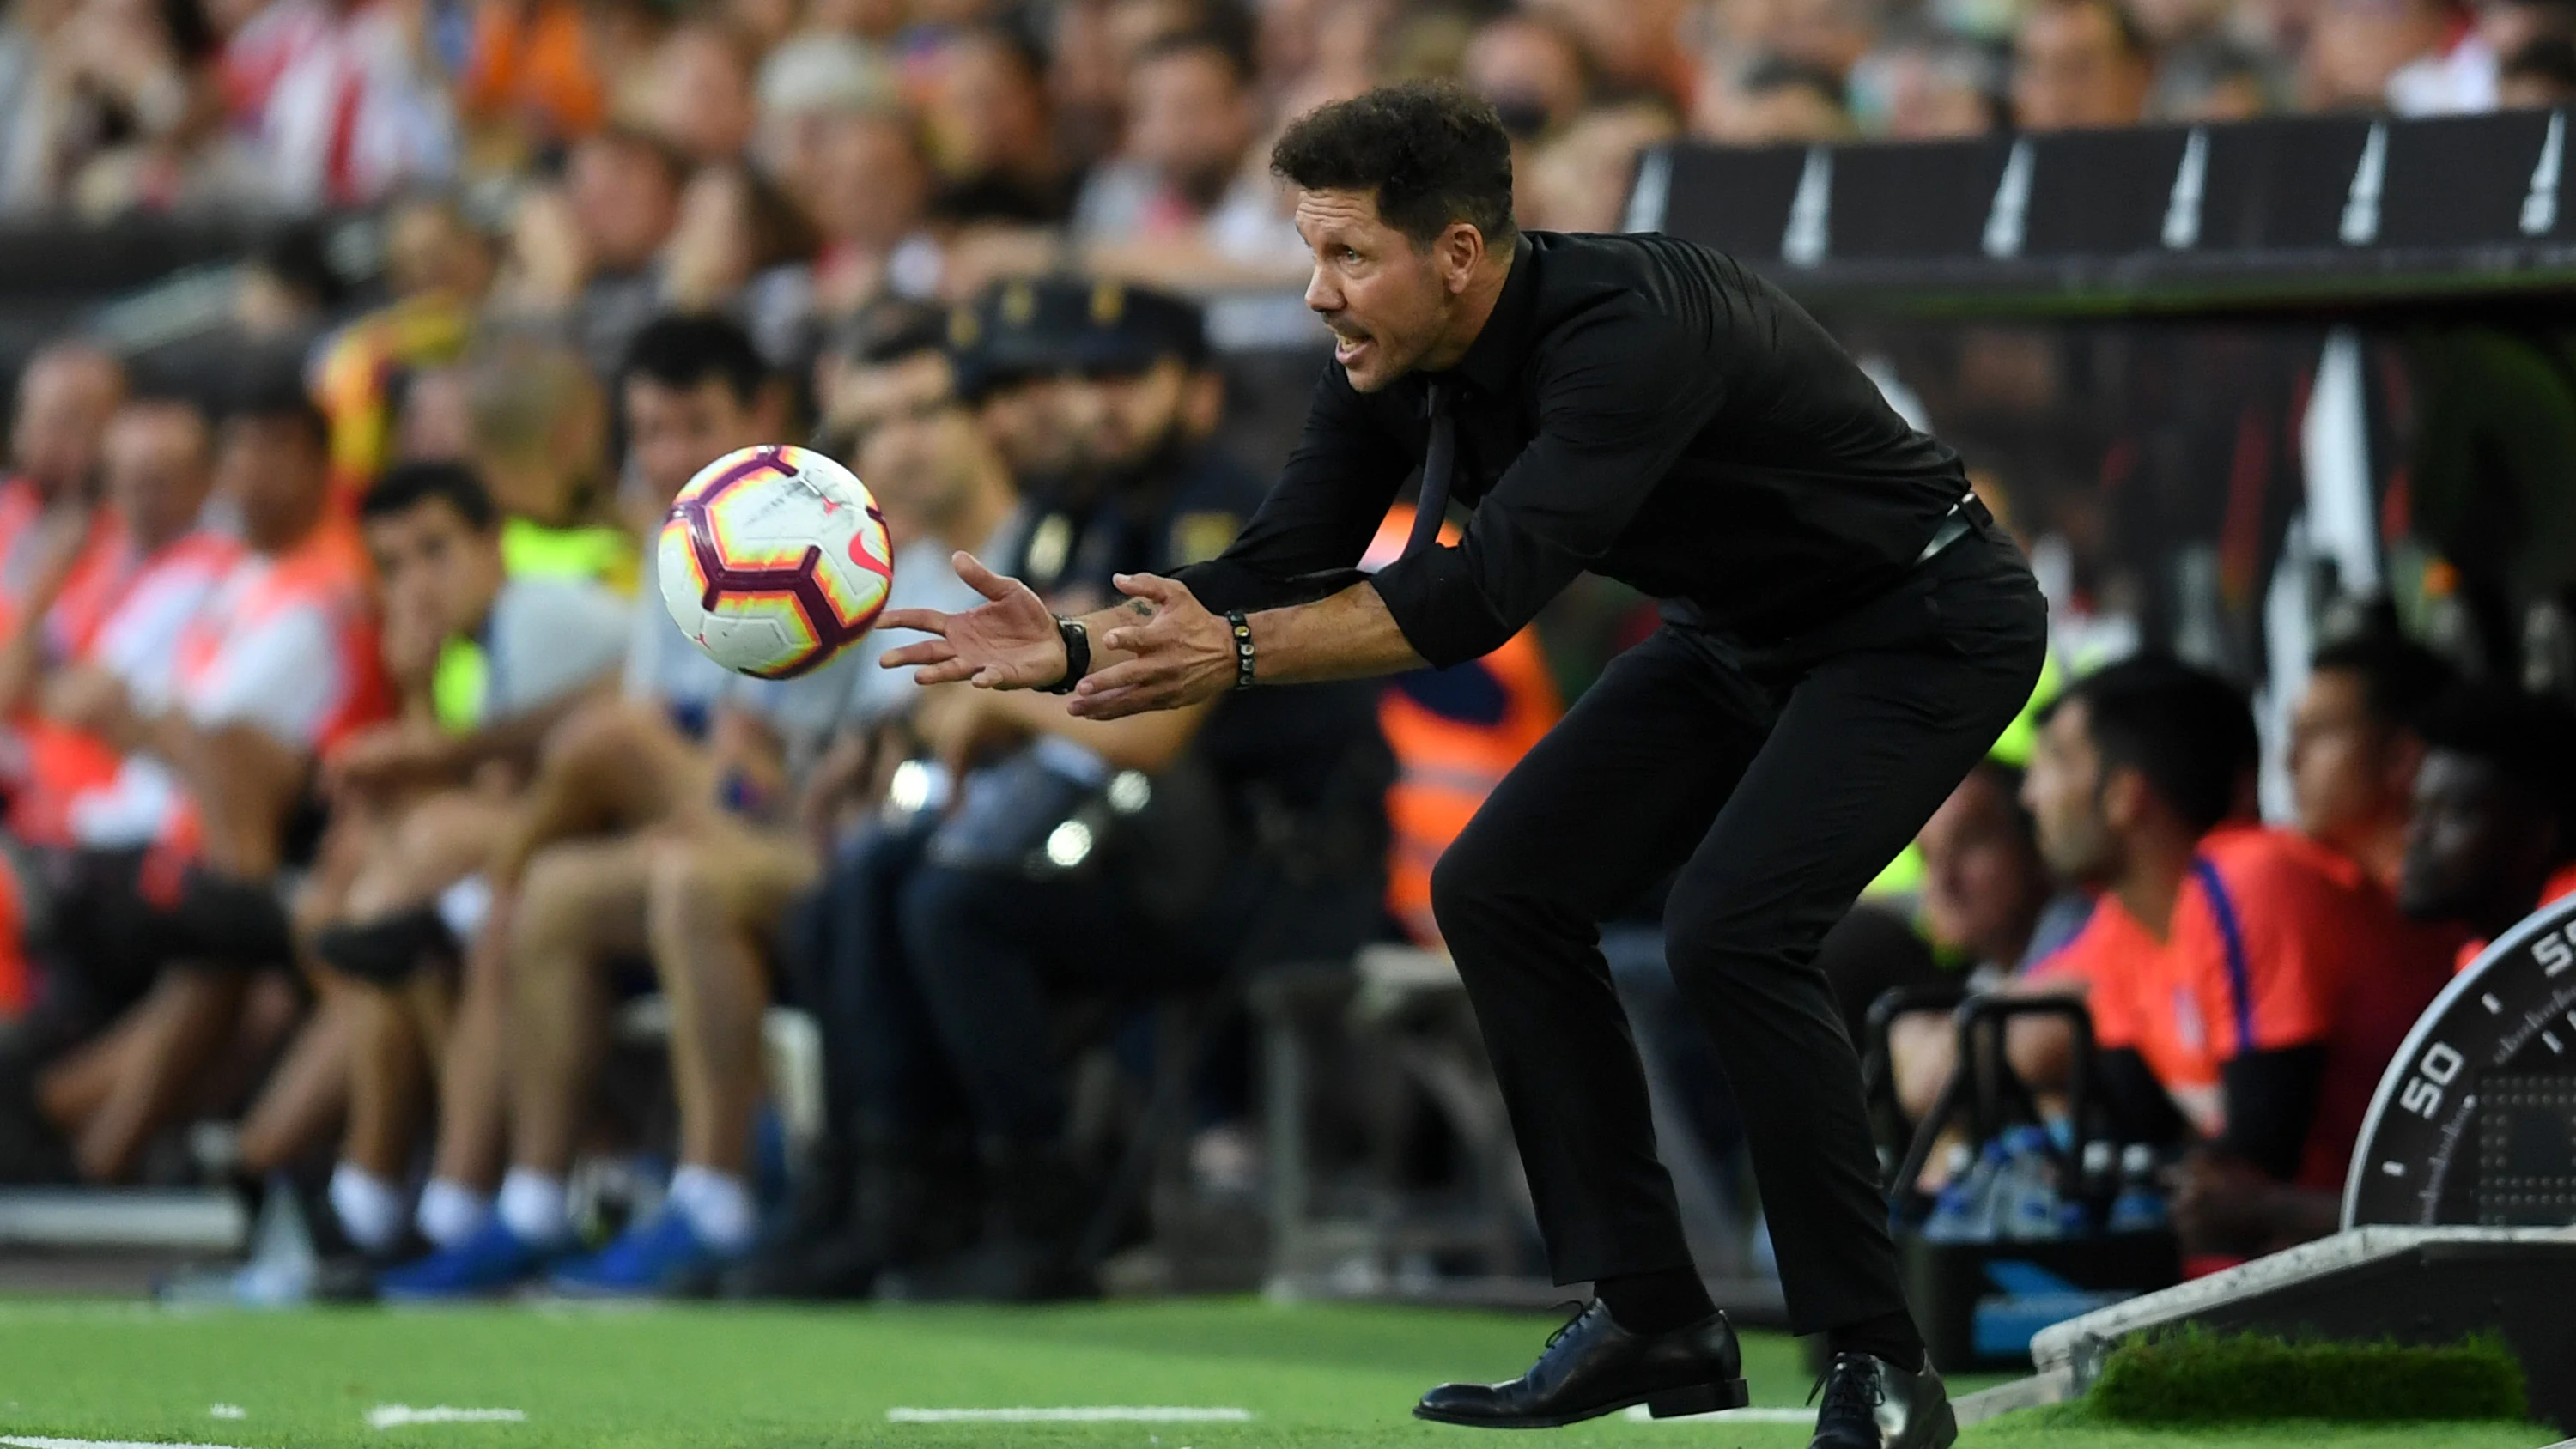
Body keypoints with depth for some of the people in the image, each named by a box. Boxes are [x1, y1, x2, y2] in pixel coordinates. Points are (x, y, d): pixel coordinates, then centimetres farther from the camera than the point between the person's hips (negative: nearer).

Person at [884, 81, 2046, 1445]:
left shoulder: (1627, 329, -35)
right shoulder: (1391, 367, -9)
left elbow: (1487, 589, -42)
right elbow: (1279, 571, -8)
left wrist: (1240, 653, -46)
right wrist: (1075, 651, -22)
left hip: (1924, 623, -9)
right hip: (1738, 637, 9)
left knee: (1729, 931, -26)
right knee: (1498, 887, -1)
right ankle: (1651, 1320, 7)